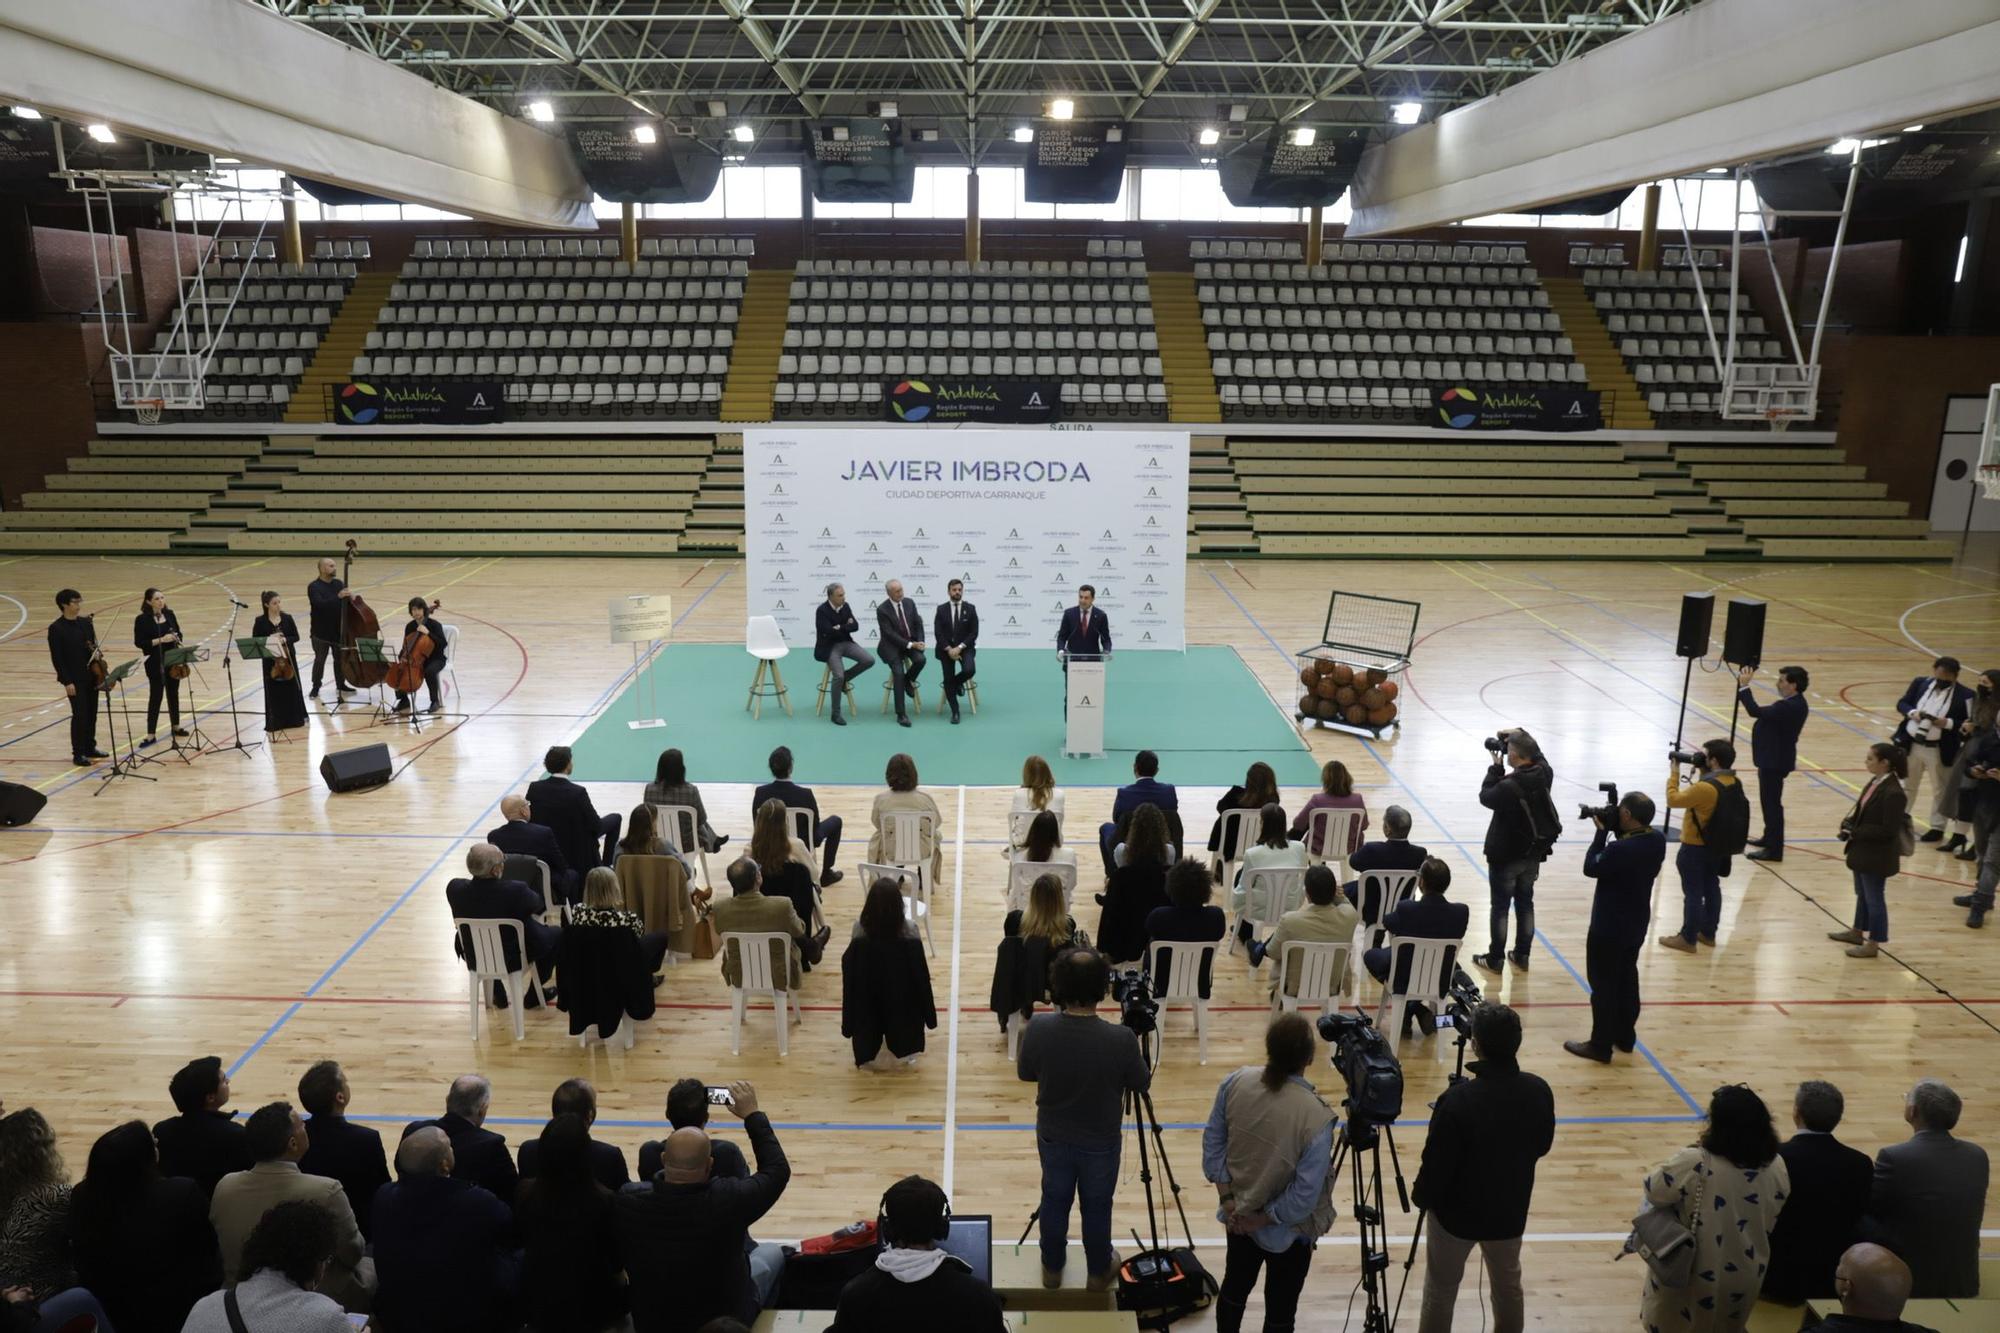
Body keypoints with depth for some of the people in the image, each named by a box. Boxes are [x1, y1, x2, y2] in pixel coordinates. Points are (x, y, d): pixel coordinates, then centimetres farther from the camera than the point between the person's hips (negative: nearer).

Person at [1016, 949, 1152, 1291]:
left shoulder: (1038, 1029, -25)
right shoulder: (1121, 1039, -31)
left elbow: (1024, 1074, -6)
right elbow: (1142, 1085, -10)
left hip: (1052, 1137, 2)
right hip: (1101, 1142, -2)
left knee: (1054, 1202, 24)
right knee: (1097, 1208, 22)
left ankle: (1052, 1268, 44)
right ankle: (1099, 1272, 43)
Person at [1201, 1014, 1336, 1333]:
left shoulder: (1235, 1082, -17)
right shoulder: (1317, 1117, -30)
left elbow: (1212, 1144, -5)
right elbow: (1305, 1196, -24)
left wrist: (1227, 1199, 0)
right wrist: (1264, 1219, -10)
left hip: (1238, 1215, 5)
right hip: (1288, 1230, -5)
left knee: (1235, 1285, 27)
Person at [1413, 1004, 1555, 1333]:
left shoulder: (1458, 1100, -32)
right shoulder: (1539, 1092, -15)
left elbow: (1436, 1162, -22)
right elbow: (1542, 1147, 3)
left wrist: (1421, 1196, -2)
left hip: (1457, 1211, -4)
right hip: (1511, 1210, 4)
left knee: (1440, 1290, 15)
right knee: (1508, 1285, 26)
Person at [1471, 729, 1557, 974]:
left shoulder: (1508, 787, -29)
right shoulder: (1544, 774, -10)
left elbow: (1485, 797, -10)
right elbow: (1536, 754, 12)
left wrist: (1495, 768, -4)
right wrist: (1519, 734, 8)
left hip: (1506, 856, -6)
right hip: (1534, 854, 6)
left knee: (1500, 906, 6)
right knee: (1525, 903, 18)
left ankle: (1495, 959, 15)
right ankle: (1522, 956, 27)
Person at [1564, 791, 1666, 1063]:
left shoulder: (1619, 849, -31)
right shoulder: (1658, 840, -6)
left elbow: (1590, 867, -16)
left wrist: (1601, 831, -11)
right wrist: (1616, 832, -3)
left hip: (1609, 928, -8)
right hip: (1636, 925, 8)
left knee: (1603, 985, 4)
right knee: (1627, 979, 21)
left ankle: (1601, 1046, 13)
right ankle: (1626, 1037, 35)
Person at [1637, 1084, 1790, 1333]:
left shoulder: (1695, 1163, -30)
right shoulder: (1777, 1168, -13)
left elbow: (1654, 1190, -19)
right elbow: (1770, 1221, 2)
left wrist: (1680, 1162, -3)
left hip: (1696, 1275, -4)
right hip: (1745, 1276, 5)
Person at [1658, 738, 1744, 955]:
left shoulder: (1705, 787, -29)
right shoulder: (1733, 783, -2)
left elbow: (1673, 800, -18)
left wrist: (1674, 773, -8)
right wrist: (1702, 772, 3)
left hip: (1695, 848, -8)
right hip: (1718, 846, 8)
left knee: (1693, 892, 1)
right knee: (1711, 887, 19)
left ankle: (1687, 939, 10)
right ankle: (1708, 933, 31)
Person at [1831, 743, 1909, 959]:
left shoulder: (1893, 793, -25)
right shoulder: (1875, 782, 3)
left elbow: (1888, 830, -24)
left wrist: (1855, 833, -21)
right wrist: (1849, 822, -2)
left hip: (1877, 856, -9)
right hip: (1863, 850, 9)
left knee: (1874, 898, 5)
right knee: (1862, 893, 23)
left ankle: (1873, 944, 18)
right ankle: (1857, 932, 39)